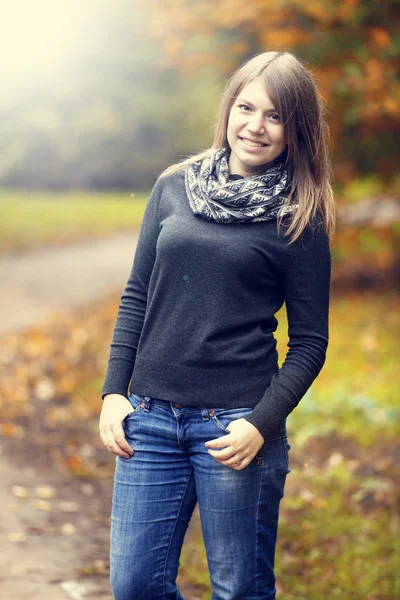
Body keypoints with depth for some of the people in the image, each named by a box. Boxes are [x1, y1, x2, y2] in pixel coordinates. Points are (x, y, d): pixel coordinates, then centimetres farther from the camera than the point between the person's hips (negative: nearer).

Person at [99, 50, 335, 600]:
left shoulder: (298, 220, -2)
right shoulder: (174, 188, 8)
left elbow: (309, 342, -1)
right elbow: (137, 296, 12)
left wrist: (262, 424, -12)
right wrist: (114, 391, 5)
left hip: (234, 425, -3)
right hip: (150, 417, 4)